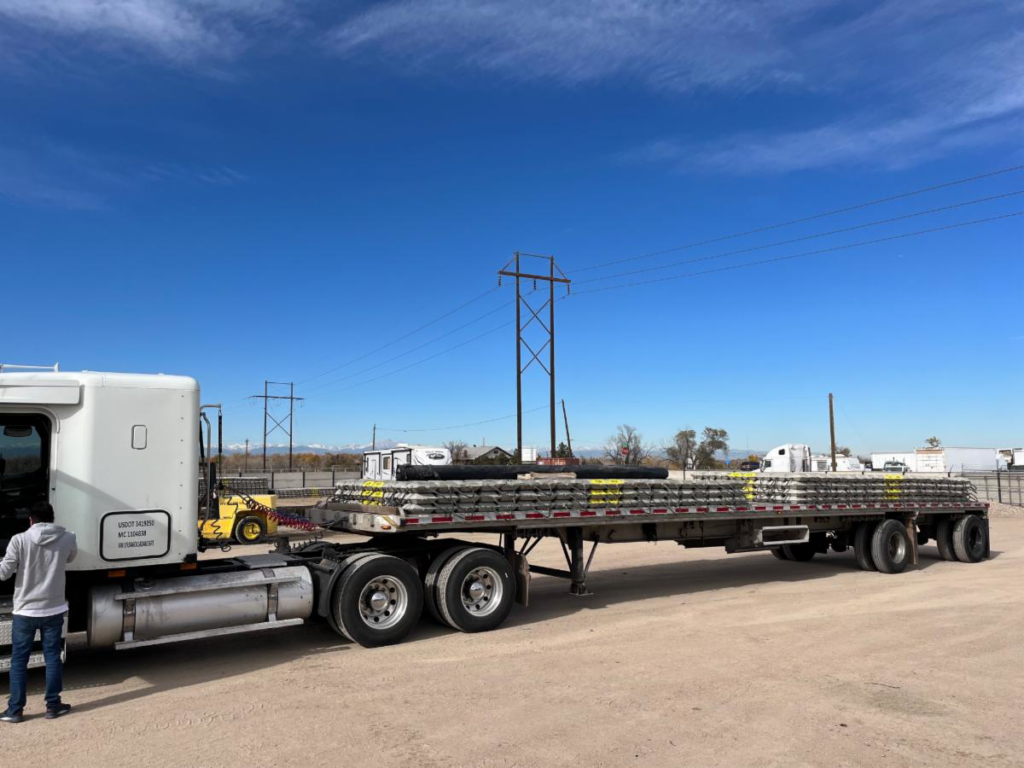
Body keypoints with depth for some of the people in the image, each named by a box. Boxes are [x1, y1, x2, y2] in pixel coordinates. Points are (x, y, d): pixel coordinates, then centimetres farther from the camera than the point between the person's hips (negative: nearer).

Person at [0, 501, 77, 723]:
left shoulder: (20, 540, -12)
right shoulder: (67, 538, -5)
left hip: (25, 610, -1)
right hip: (54, 609, 2)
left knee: (19, 660, 11)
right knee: (53, 657, 11)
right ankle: (53, 705, 18)